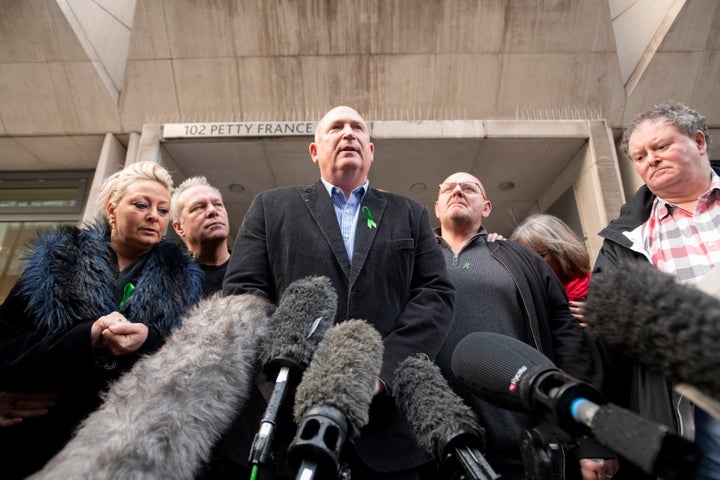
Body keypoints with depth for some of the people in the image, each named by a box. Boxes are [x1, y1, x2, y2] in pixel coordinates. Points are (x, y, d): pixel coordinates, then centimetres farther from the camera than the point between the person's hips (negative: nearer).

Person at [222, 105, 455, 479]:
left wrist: (381, 370, -13)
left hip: (389, 414, 1)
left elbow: (436, 294, 1)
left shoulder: (410, 215, 11)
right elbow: (242, 291, 0)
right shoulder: (271, 207, 8)